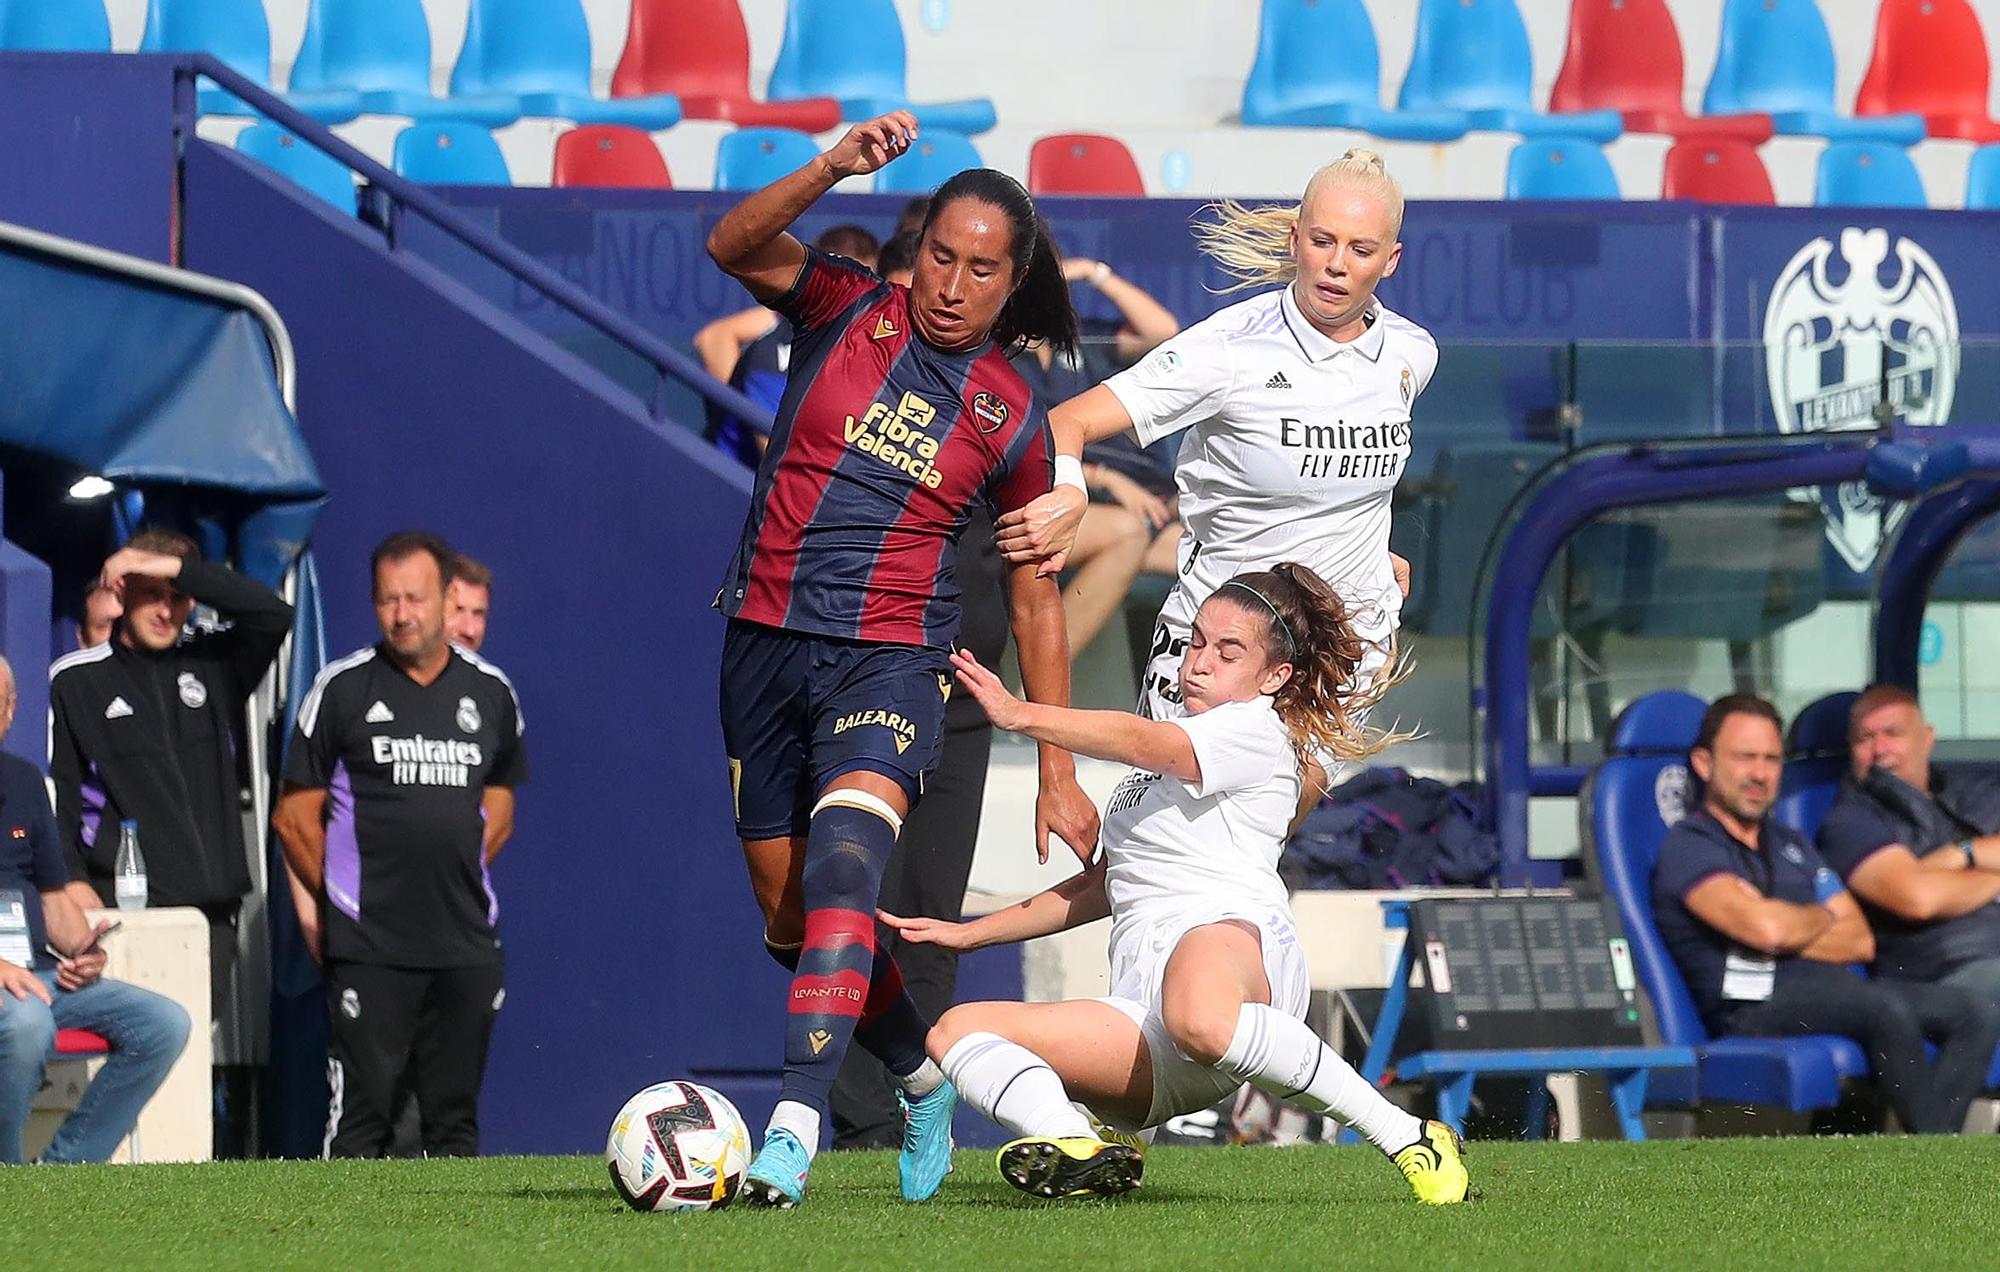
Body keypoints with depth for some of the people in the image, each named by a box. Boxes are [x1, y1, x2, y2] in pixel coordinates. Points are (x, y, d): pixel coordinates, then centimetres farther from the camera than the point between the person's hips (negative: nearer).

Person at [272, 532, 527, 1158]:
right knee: (361, 1112, -8)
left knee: (455, 1115, 6)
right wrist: (337, 895, 7)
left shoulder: (491, 692, 10)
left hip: (467, 941, 4)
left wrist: (460, 873, 12)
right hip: (368, 943, -3)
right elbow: (295, 817, 5)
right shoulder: (343, 689, 0)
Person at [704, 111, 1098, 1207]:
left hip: (890, 659, -2)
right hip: (765, 646, 2)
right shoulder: (849, 312, 2)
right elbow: (734, 246, -16)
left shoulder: (1010, 418, 3)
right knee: (790, 920, 9)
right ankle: (924, 1076, 34)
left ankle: (795, 1121, -39)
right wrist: (833, 169, -32)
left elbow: (1034, 598, 9)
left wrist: (1059, 772, 7)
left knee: (844, 853, -29)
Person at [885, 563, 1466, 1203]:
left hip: (1232, 935, -9)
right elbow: (1105, 885, 39)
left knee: (1197, 1018, -46)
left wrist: (1020, 715, -23)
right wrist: (969, 933, 33)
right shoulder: (1167, 758, 35)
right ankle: (1083, 1151, -36)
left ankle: (1408, 1138, -30)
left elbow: (1139, 741, -12)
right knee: (956, 1031, -8)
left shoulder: (1256, 731, 7)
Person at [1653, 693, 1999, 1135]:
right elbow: (1765, 927, -15)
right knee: (1886, 1009, -34)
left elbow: (1860, 942, 15)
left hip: (1832, 991, 8)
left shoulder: (1791, 845, 27)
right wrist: (1821, 918, 7)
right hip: (1754, 1010, -8)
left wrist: (1786, 938, -3)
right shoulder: (1689, 845, 2)